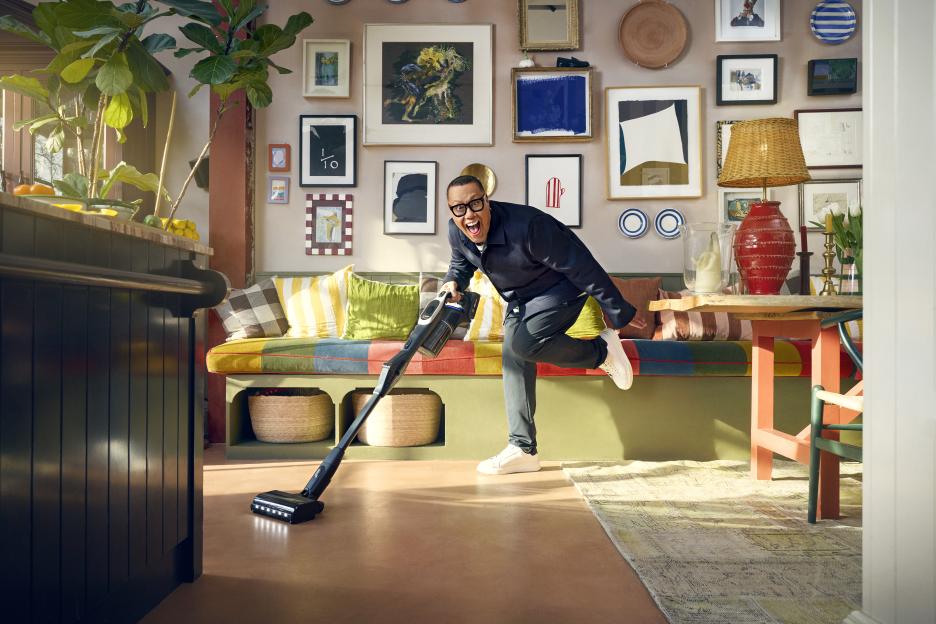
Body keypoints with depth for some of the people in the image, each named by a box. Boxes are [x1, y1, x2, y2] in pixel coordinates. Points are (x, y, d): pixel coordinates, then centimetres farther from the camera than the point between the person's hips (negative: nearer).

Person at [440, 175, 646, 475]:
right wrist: (453, 282, -13)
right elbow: (460, 263, 12)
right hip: (518, 300, 8)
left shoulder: (527, 225, -37)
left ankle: (601, 349, -5)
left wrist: (619, 312, -22)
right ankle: (523, 450, 9)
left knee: (522, 344, -29)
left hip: (559, 291, -7)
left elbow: (583, 268, -29)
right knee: (514, 359, 0)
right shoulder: (456, 233, -15)